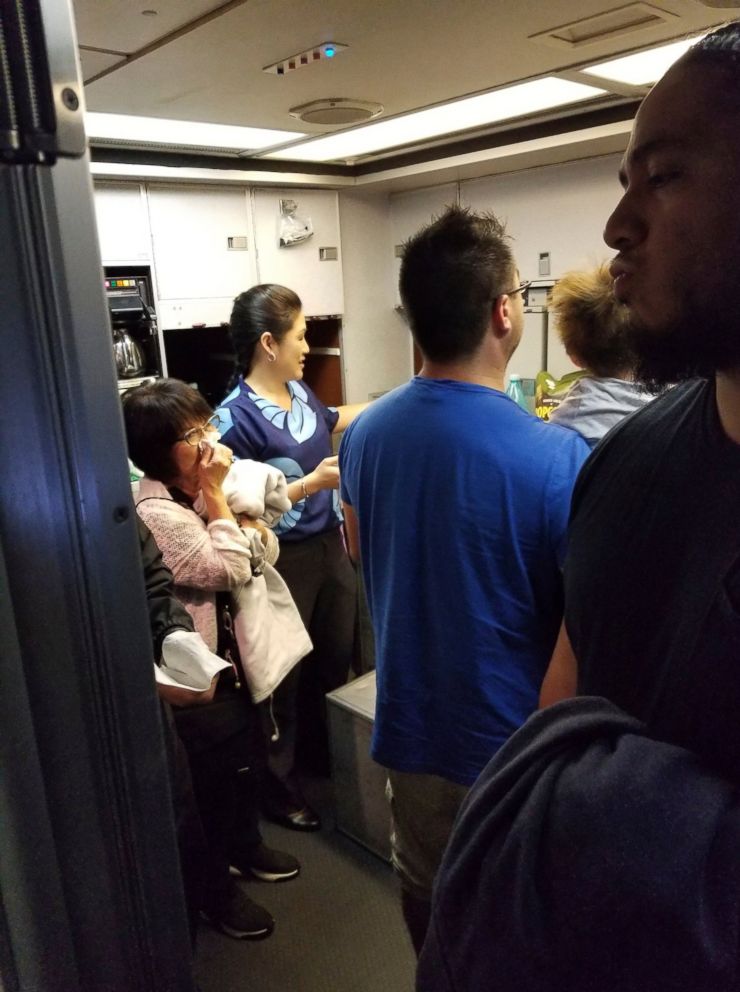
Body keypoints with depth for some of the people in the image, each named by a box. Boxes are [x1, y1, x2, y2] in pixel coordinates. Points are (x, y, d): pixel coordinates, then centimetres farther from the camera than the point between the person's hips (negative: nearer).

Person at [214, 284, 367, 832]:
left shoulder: (299, 391, 2)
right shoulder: (237, 416, -21)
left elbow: (334, 419, 24)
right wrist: (310, 483, -26)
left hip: (330, 545, 8)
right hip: (284, 559, -8)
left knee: (337, 660, 21)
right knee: (284, 677, 8)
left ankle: (325, 757, 45)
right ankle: (280, 788, 30)